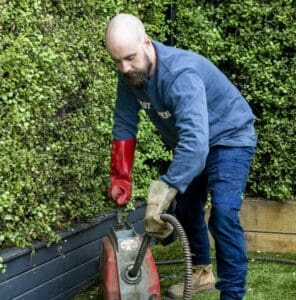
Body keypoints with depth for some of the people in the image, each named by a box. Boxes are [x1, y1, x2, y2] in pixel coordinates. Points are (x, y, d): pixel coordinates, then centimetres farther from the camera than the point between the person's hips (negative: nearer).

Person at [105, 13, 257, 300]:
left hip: (228, 137, -8)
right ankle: (201, 272, 38)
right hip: (190, 141, 8)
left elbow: (196, 142, -50)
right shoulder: (130, 75, -16)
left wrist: (163, 192, -56)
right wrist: (120, 178, -14)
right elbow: (124, 125, -8)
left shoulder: (181, 74, -39)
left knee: (223, 214, -21)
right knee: (186, 209, 17)